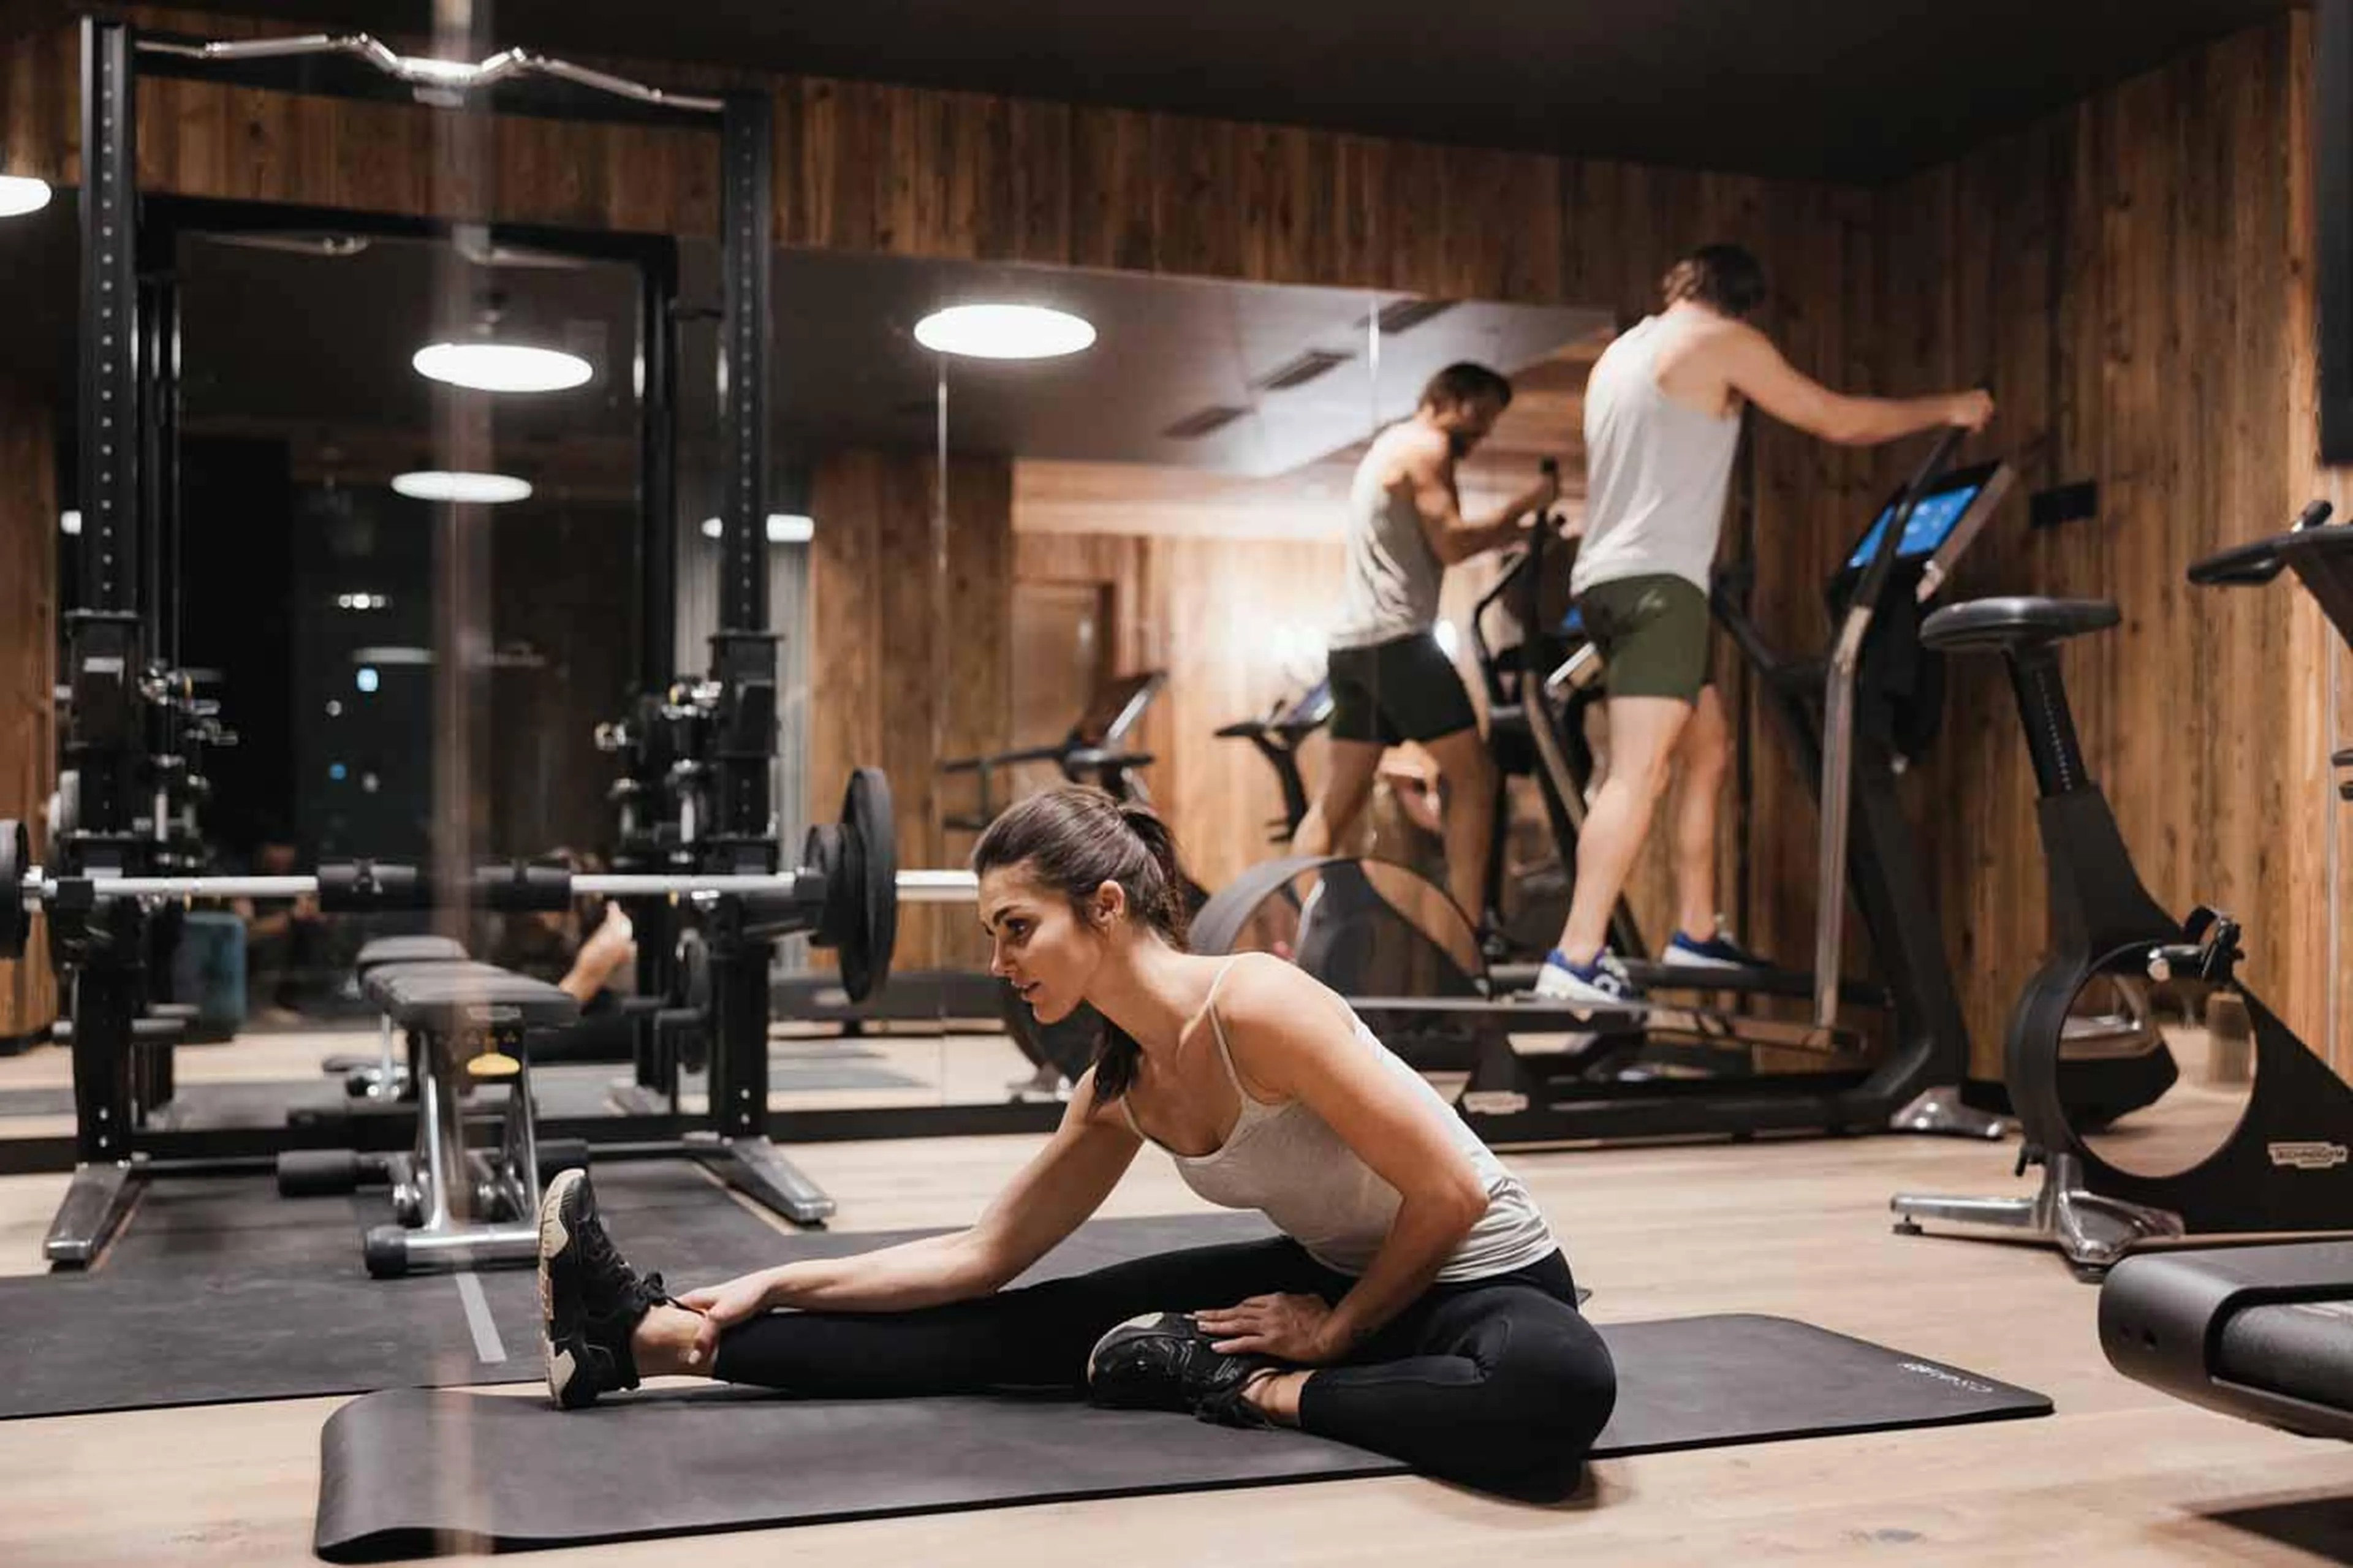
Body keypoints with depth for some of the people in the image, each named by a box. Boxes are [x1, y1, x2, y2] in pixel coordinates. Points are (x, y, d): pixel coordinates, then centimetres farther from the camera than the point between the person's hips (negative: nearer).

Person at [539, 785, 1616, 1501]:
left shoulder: (1256, 1007, -29)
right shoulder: (1121, 1087, -4)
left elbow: (1453, 1193, -26)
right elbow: (983, 1259, 3)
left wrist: (1337, 1331, -15)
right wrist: (777, 1286, -2)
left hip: (1484, 1278, -6)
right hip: (1337, 1274, 6)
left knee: (1556, 1392, -44)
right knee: (1025, 1333, -4)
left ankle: (1258, 1391, -23)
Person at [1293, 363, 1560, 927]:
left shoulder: (1389, 447, 28)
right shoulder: (1425, 446, -3)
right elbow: (1451, 545, -12)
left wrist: (1515, 529, 14)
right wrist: (1524, 507, -2)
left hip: (1353, 643, 10)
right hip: (1395, 639, -9)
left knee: (1337, 803, 7)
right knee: (1472, 776, -5)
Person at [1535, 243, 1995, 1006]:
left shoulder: (1622, 352, 24)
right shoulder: (1723, 341, -1)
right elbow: (1839, 421, 2)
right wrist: (1948, 407, 14)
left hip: (1611, 578, 9)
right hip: (1656, 581, -9)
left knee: (1708, 747, 16)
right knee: (1642, 773, -16)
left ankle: (1696, 934, 15)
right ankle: (1574, 962, -24)